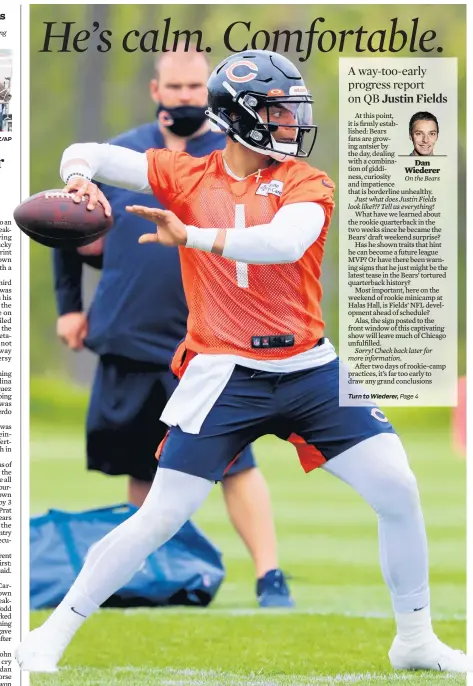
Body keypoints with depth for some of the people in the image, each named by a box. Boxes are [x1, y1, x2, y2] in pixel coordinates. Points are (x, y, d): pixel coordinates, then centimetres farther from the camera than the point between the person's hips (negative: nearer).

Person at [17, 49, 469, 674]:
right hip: (224, 380, -2)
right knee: (159, 518, -7)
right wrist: (80, 178, -23)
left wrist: (190, 235, -31)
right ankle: (52, 634, 6)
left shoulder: (307, 184, -2)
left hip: (310, 371, 2)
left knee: (398, 491, -4)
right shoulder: (188, 176, 1)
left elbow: (283, 243, -24)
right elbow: (87, 153, 1)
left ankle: (415, 641, 14)